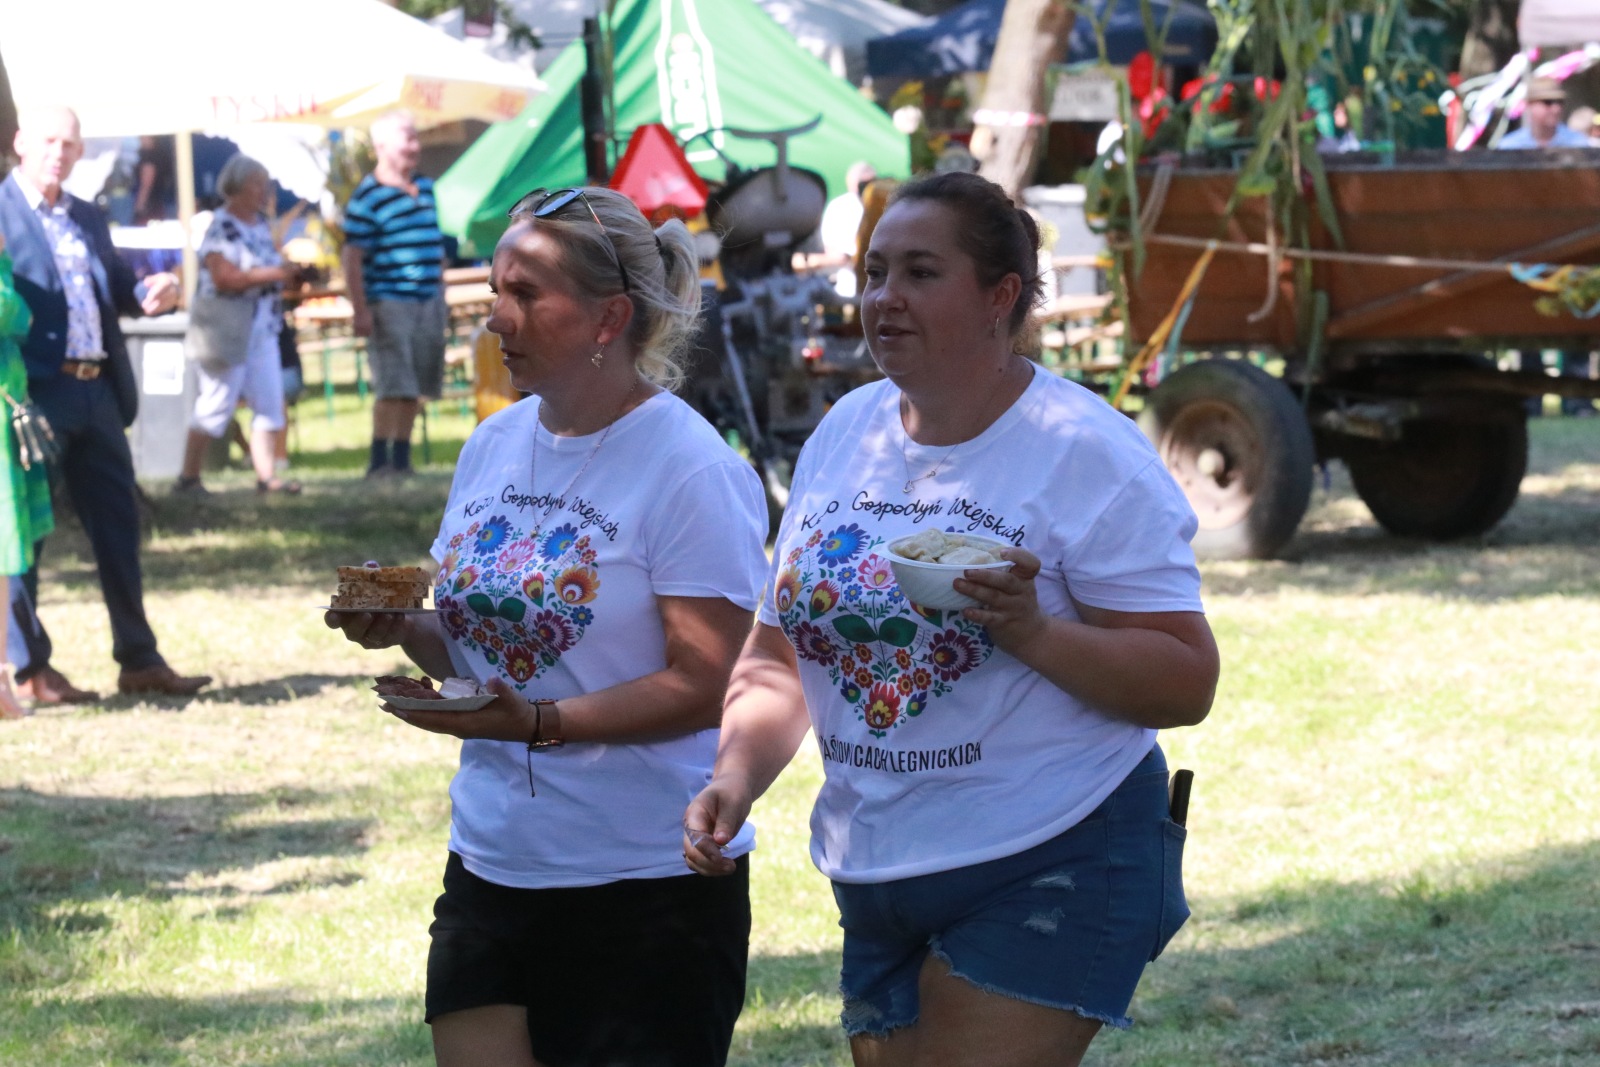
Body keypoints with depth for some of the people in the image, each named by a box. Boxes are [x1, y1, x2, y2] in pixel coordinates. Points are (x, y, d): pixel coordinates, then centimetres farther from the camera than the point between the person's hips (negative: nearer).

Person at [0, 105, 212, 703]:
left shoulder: (87, 219, 17)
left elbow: (115, 291, 22)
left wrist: (151, 294, 0)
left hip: (97, 391, 7)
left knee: (118, 525, 10)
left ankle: (139, 660, 17)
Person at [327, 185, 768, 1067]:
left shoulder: (692, 471, -13)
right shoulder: (493, 445, 9)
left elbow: (706, 686, -18)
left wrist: (542, 722, -28)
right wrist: (403, 631, -4)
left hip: (650, 885, -6)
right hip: (493, 863, 6)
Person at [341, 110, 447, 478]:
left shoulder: (425, 189, 13)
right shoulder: (367, 198, -10)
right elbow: (353, 257, -12)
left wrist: (441, 294, 20)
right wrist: (359, 310, -18)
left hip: (428, 302, 7)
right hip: (389, 304, -7)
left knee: (414, 390, 10)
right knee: (393, 388, -11)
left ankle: (402, 459, 17)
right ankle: (379, 460, -7)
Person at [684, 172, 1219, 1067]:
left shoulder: (1088, 456, -10)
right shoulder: (846, 433, 8)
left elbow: (1187, 683, -13)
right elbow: (779, 657, 15)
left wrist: (1033, 632, -27)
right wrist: (737, 776, -3)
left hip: (1050, 871, -7)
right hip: (875, 881, 7)